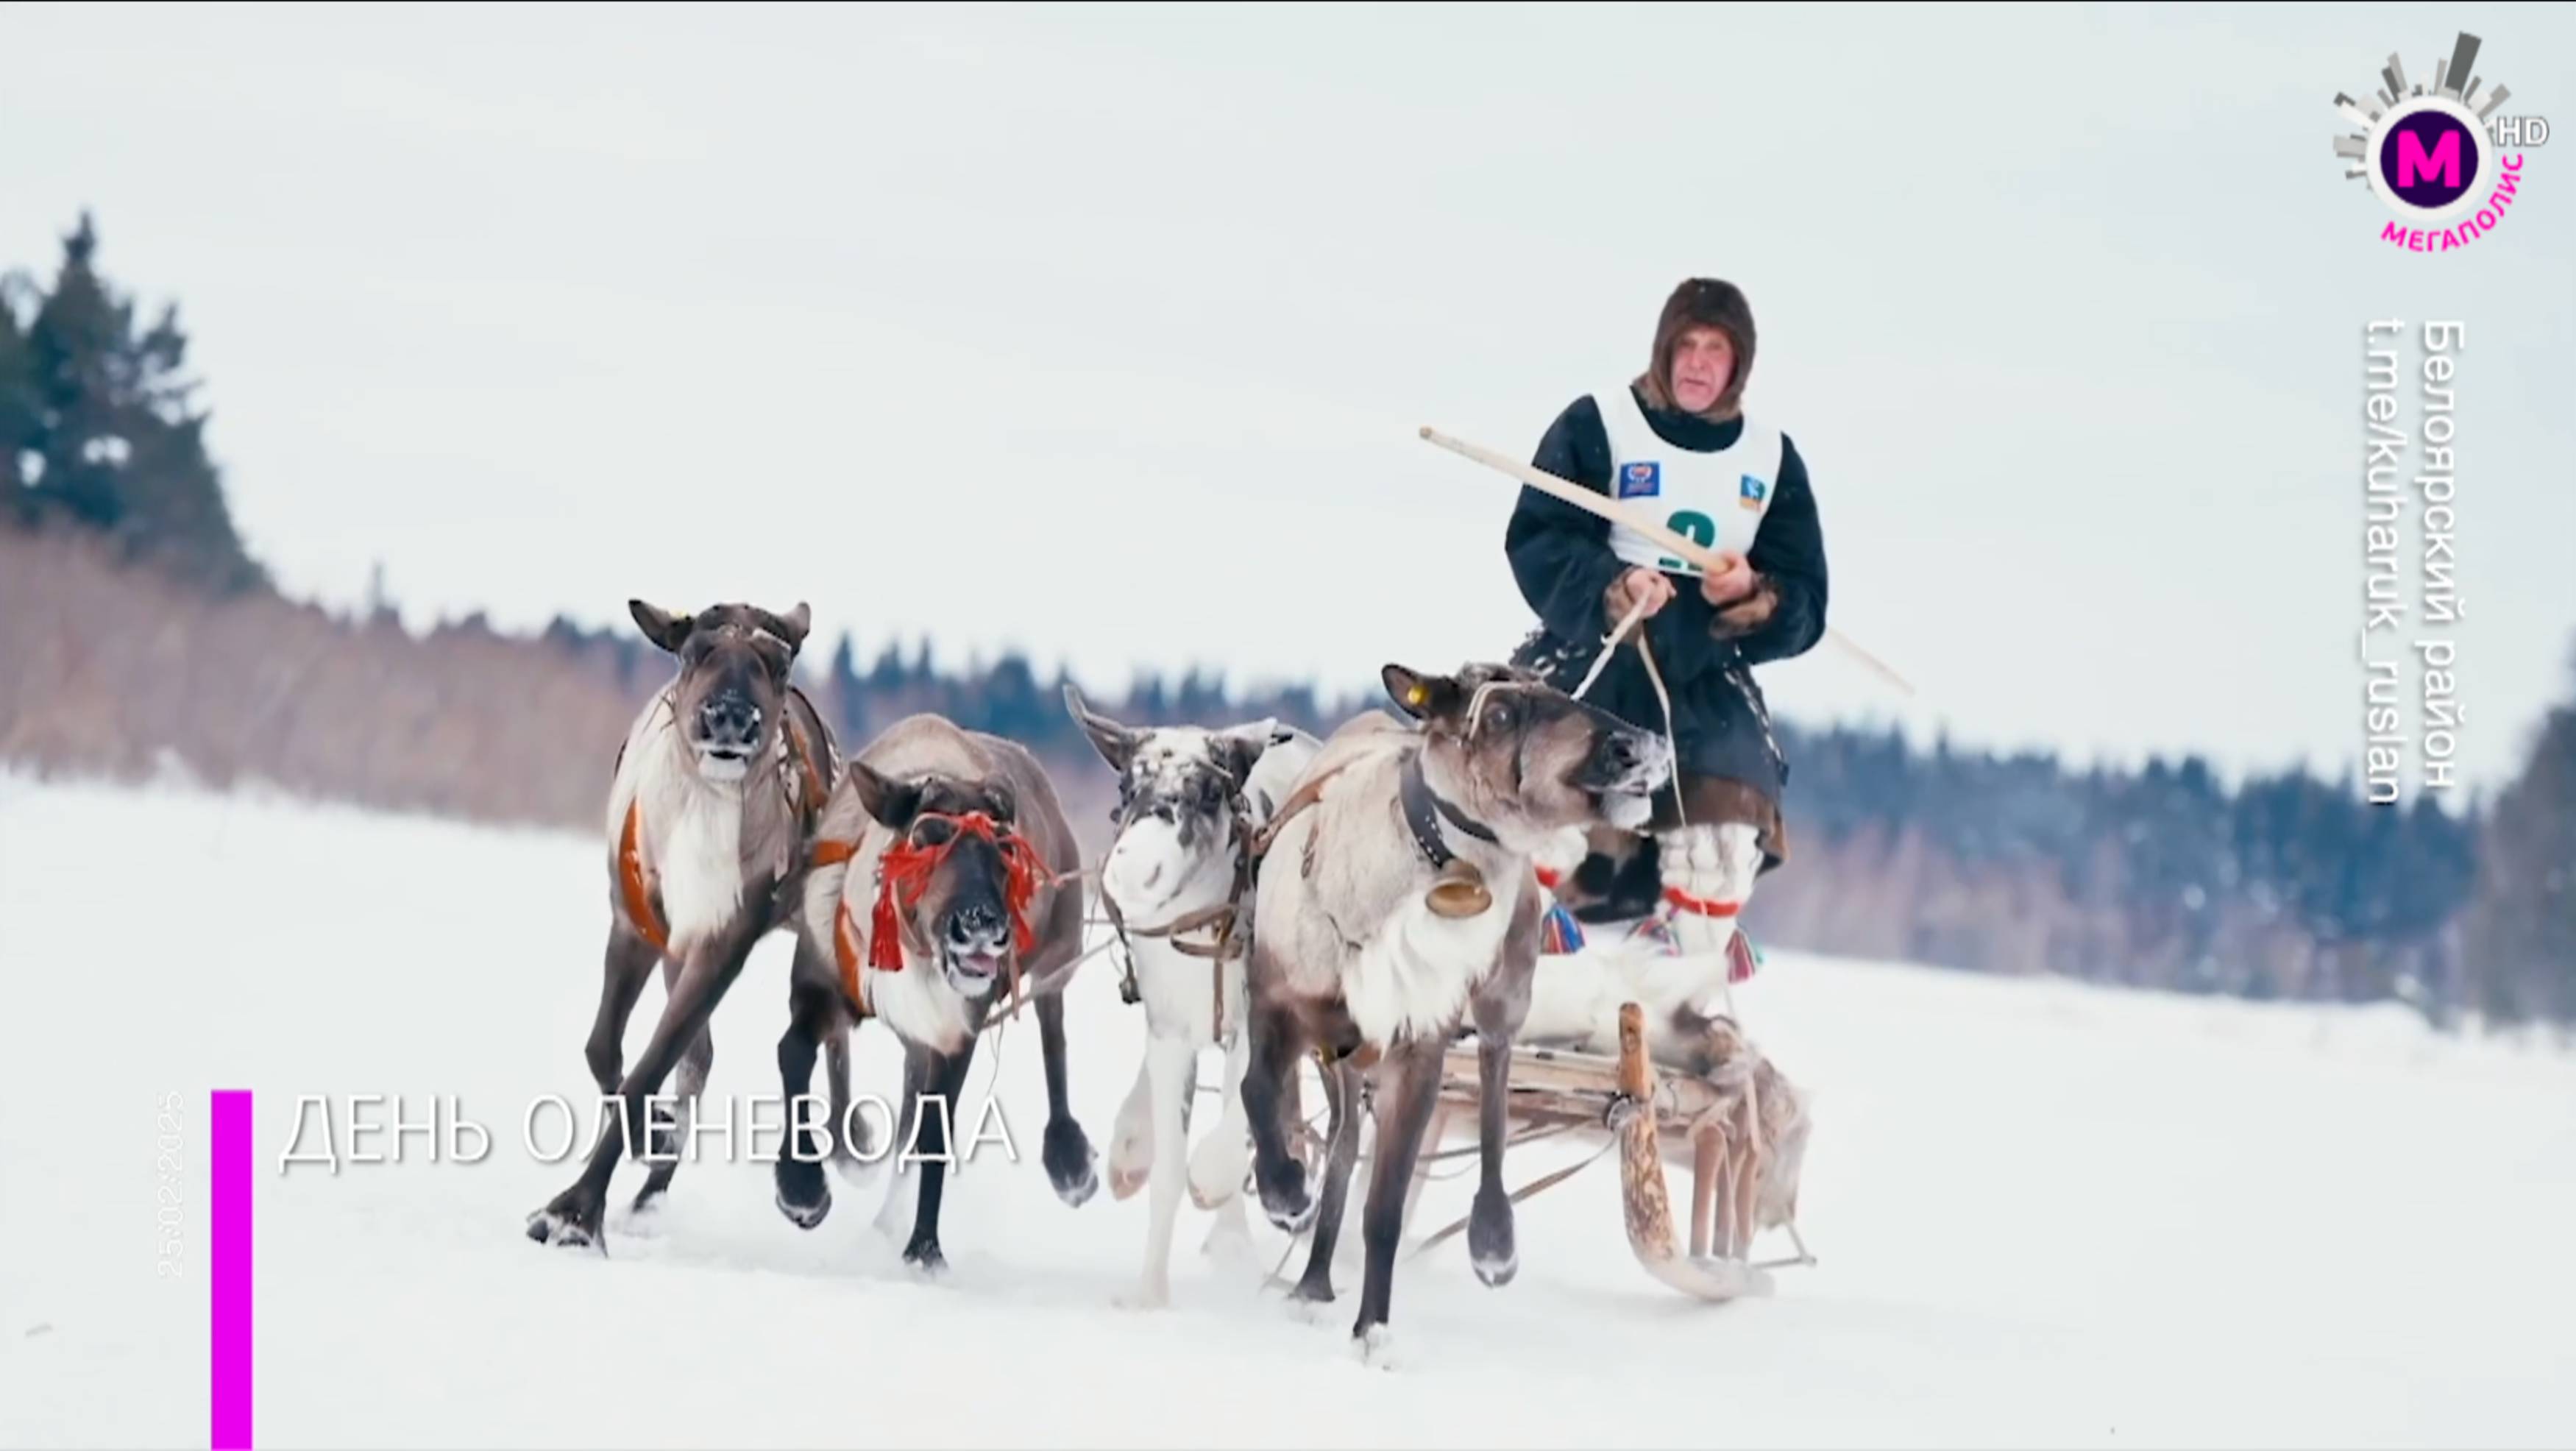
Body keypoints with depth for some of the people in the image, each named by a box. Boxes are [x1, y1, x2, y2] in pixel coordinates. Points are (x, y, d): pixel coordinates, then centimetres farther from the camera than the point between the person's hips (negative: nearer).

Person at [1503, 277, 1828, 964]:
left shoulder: (1772, 458, 11)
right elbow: (1538, 544, -9)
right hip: (1593, 657, -3)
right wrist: (1611, 585, -27)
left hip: (1706, 675, 3)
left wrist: (1754, 596, -16)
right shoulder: (1598, 425, 0)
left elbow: (1803, 606, 7)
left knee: (1727, 823, -14)